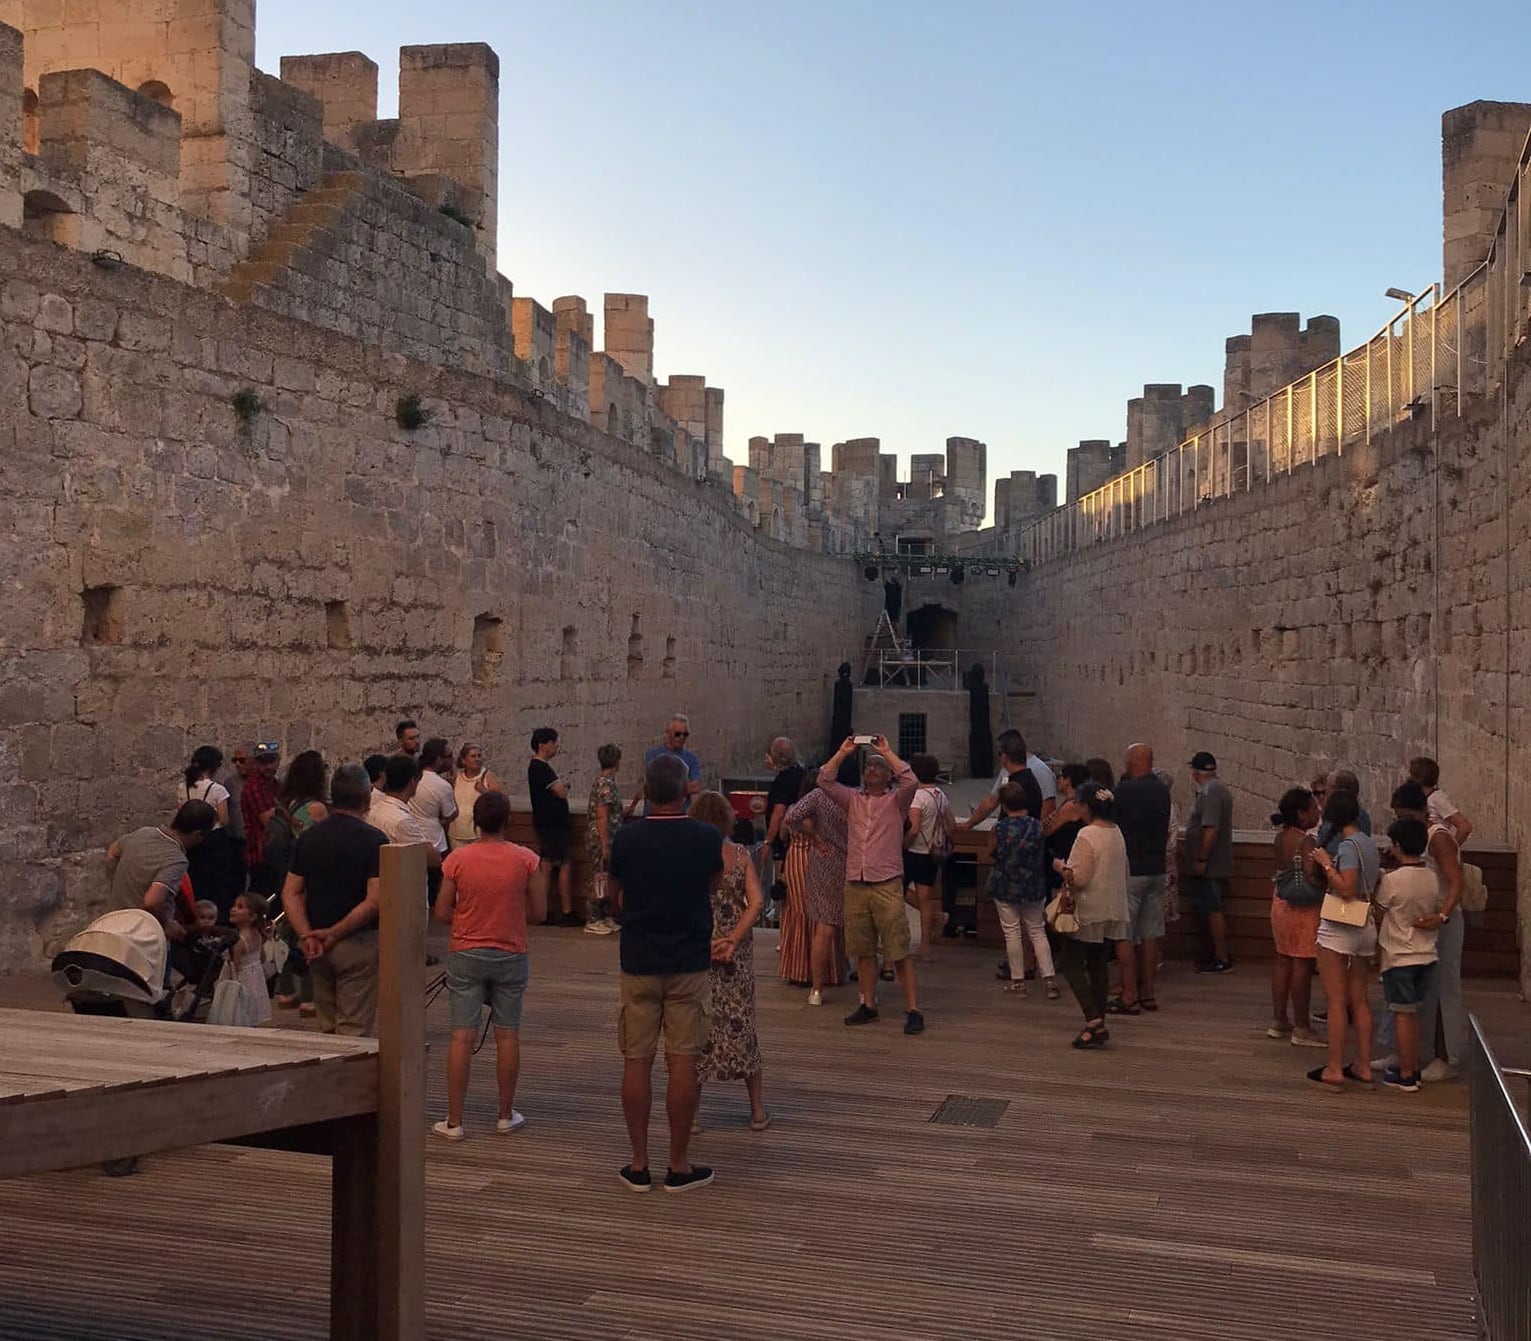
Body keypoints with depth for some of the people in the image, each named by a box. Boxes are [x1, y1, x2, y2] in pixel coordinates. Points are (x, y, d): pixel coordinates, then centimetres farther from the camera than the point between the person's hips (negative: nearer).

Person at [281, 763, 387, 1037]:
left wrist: (307, 935, -8)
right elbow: (374, 901, -19)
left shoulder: (307, 838, 6)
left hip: (317, 945, 5)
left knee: (327, 1029, 17)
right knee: (354, 1030, 0)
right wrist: (335, 933, -14)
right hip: (358, 943, -5)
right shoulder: (374, 840, -11)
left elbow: (291, 894, 1)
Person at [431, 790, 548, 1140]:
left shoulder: (457, 859, -8)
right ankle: (506, 1115, 20)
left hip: (465, 955, 0)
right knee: (507, 1036, 10)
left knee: (462, 1037, 3)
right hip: (511, 956, 0)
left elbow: (441, 913, -5)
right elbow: (539, 913, -4)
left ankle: (453, 1121, 6)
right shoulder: (526, 860, -8)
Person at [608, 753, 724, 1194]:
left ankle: (638, 1165, 14)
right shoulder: (708, 839, -8)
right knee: (683, 1062, 4)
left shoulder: (627, 838, -7)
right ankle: (679, 1166, 11)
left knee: (637, 1061, 7)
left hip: (638, 962, 1)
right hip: (689, 960, 0)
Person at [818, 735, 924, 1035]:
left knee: (900, 953, -5)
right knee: (863, 951, 11)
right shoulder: (853, 800, 14)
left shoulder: (895, 801, 5)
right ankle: (868, 1005, 21)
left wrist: (887, 751, -7)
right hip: (855, 885, 4)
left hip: (887, 885, -4)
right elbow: (824, 781, 5)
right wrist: (843, 751, 3)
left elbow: (910, 782, -15)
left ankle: (913, 1010, -2)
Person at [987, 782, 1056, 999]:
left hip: (1005, 887, -2)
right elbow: (1043, 855, 7)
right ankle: (1049, 979, 5)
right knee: (1037, 931, 12)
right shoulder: (1037, 825, -7)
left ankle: (1018, 981, 12)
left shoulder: (999, 828, -14)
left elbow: (993, 852, -1)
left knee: (1012, 933, 7)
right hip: (1034, 887, 2)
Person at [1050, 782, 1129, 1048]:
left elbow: (1079, 878, -22)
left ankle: (1093, 1020, -10)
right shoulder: (1117, 833, 8)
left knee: (1071, 963, 1)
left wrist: (1061, 868, -6)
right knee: (1099, 966, 14)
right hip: (1113, 912, 8)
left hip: (1088, 912, -8)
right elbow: (1125, 874, 16)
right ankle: (1099, 1025, 17)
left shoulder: (1087, 836, -19)